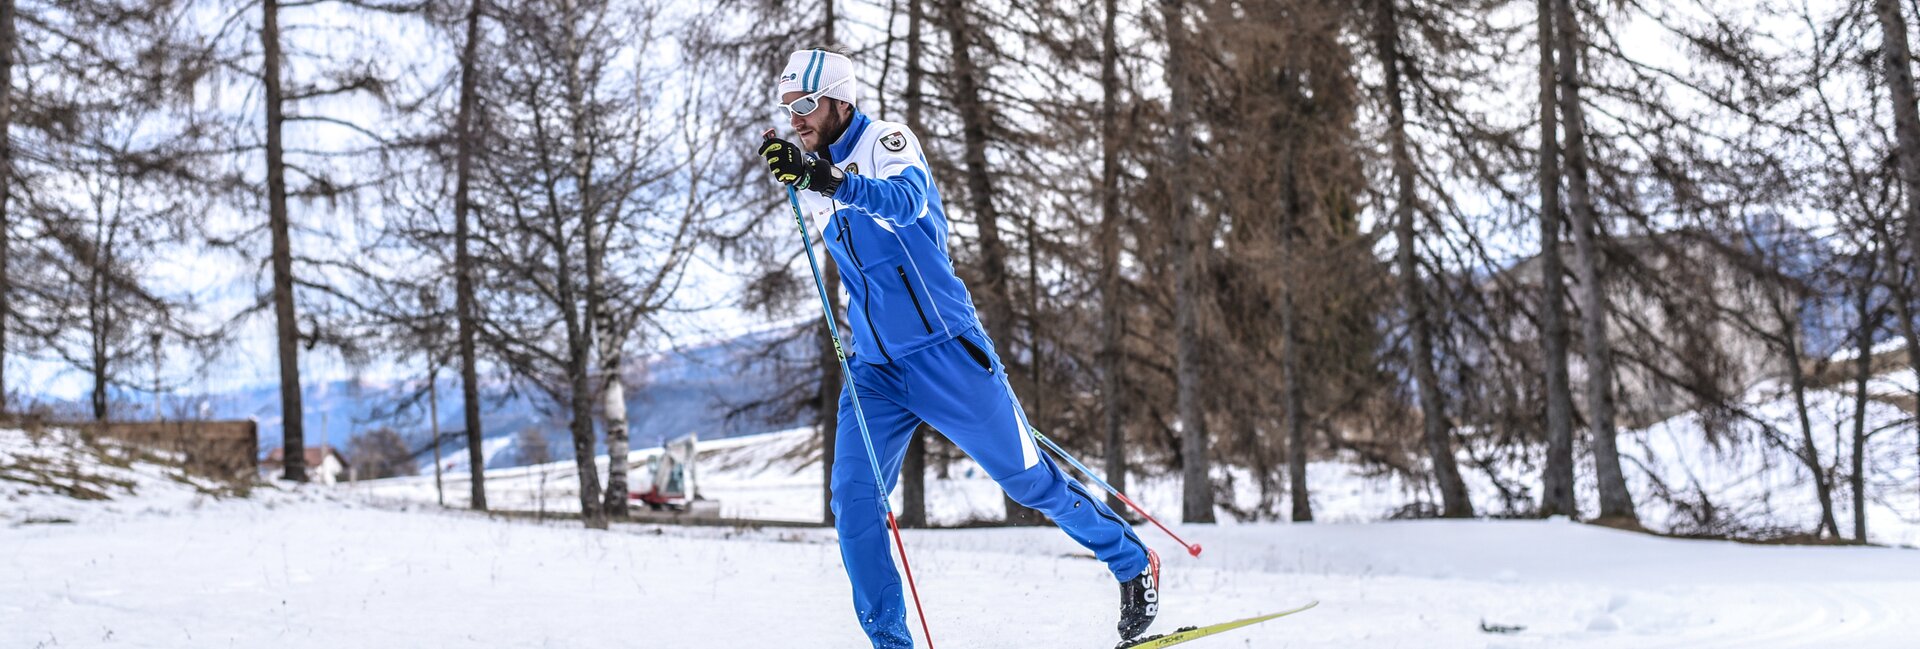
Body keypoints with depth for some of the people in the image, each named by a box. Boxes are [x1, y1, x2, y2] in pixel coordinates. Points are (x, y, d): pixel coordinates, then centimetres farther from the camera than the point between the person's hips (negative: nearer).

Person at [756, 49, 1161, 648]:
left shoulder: (887, 142, -7)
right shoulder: (815, 190, 14)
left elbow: (906, 199, -30)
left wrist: (833, 181, -43)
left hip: (945, 353, -6)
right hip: (873, 372, 6)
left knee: (1030, 479, 2)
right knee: (853, 501, -12)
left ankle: (1133, 565, 24)